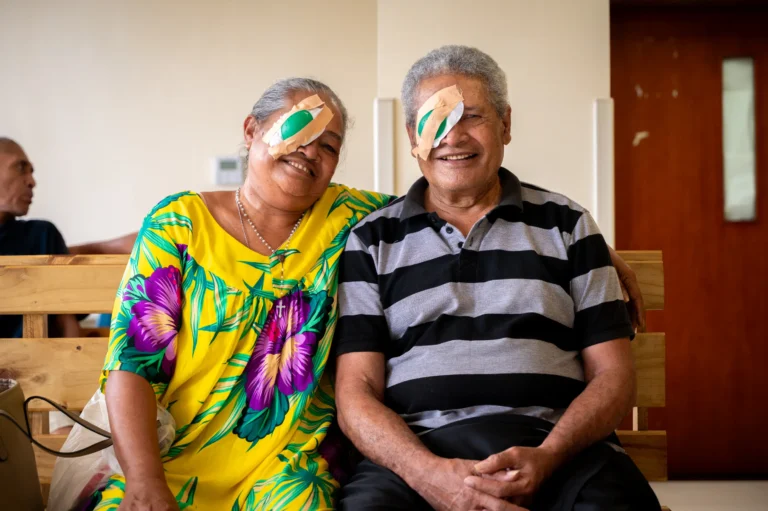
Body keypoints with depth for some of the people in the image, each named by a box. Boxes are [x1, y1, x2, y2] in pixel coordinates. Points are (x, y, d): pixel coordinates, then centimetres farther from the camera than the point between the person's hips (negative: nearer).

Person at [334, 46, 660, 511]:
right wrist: (427, 472, -15)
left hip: (558, 445, 1)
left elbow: (613, 375, 9)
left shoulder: (568, 225, 14)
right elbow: (357, 391, 5)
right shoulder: (372, 241, 12)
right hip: (415, 451, 0)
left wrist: (548, 456, -11)